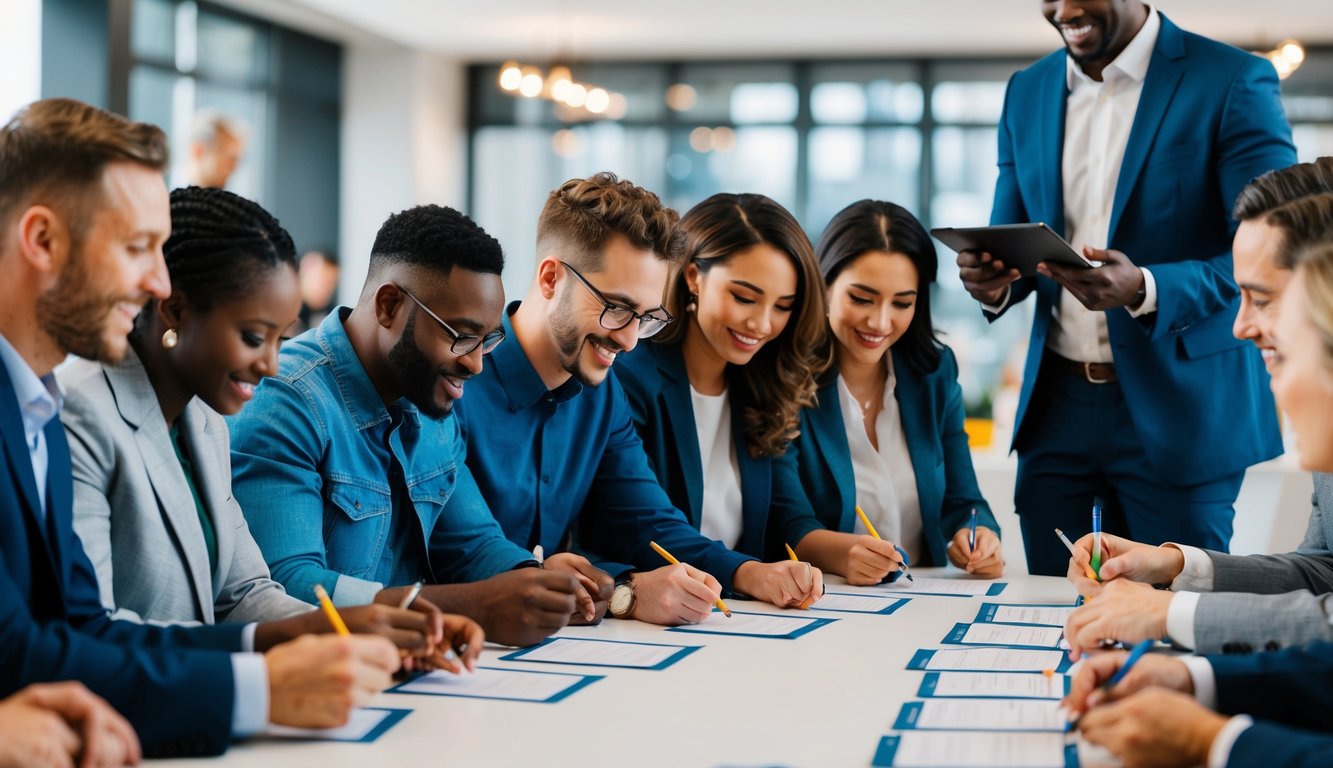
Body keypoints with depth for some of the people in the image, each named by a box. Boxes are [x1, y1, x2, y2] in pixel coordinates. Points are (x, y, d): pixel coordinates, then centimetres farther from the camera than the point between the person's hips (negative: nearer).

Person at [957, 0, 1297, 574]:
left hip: (1174, 411, -4)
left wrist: (1145, 290, -29)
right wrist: (994, 282, -9)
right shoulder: (1026, 93, 10)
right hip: (1056, 405, 5)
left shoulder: (1233, 83, -7)